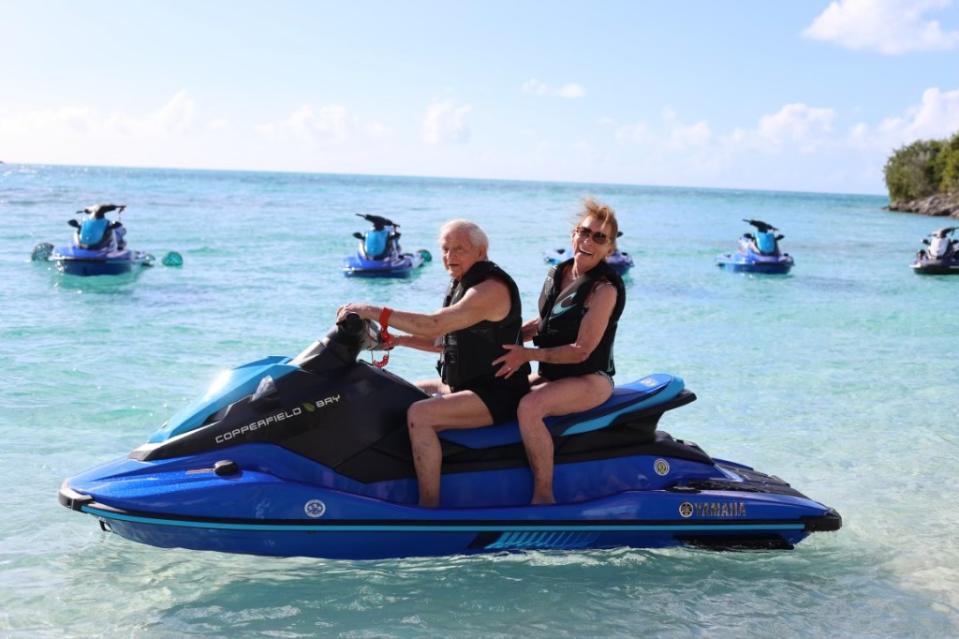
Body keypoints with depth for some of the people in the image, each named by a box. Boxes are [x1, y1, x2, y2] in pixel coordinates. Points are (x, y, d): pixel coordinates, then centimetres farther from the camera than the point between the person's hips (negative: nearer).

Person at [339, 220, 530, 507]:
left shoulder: (491, 288, -21)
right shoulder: (464, 283, 12)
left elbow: (435, 325, -30)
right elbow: (444, 339, 18)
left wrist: (376, 312, -27)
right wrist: (396, 340, 6)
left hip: (497, 394, -11)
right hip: (463, 385, 11)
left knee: (419, 414, -29)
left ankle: (429, 507, -22)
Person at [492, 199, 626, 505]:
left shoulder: (604, 289, -17)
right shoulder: (557, 273, 7)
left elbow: (581, 351, -21)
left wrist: (527, 355, -22)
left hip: (590, 379, -9)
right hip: (552, 374, 9)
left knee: (529, 407, -32)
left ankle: (543, 497, -26)